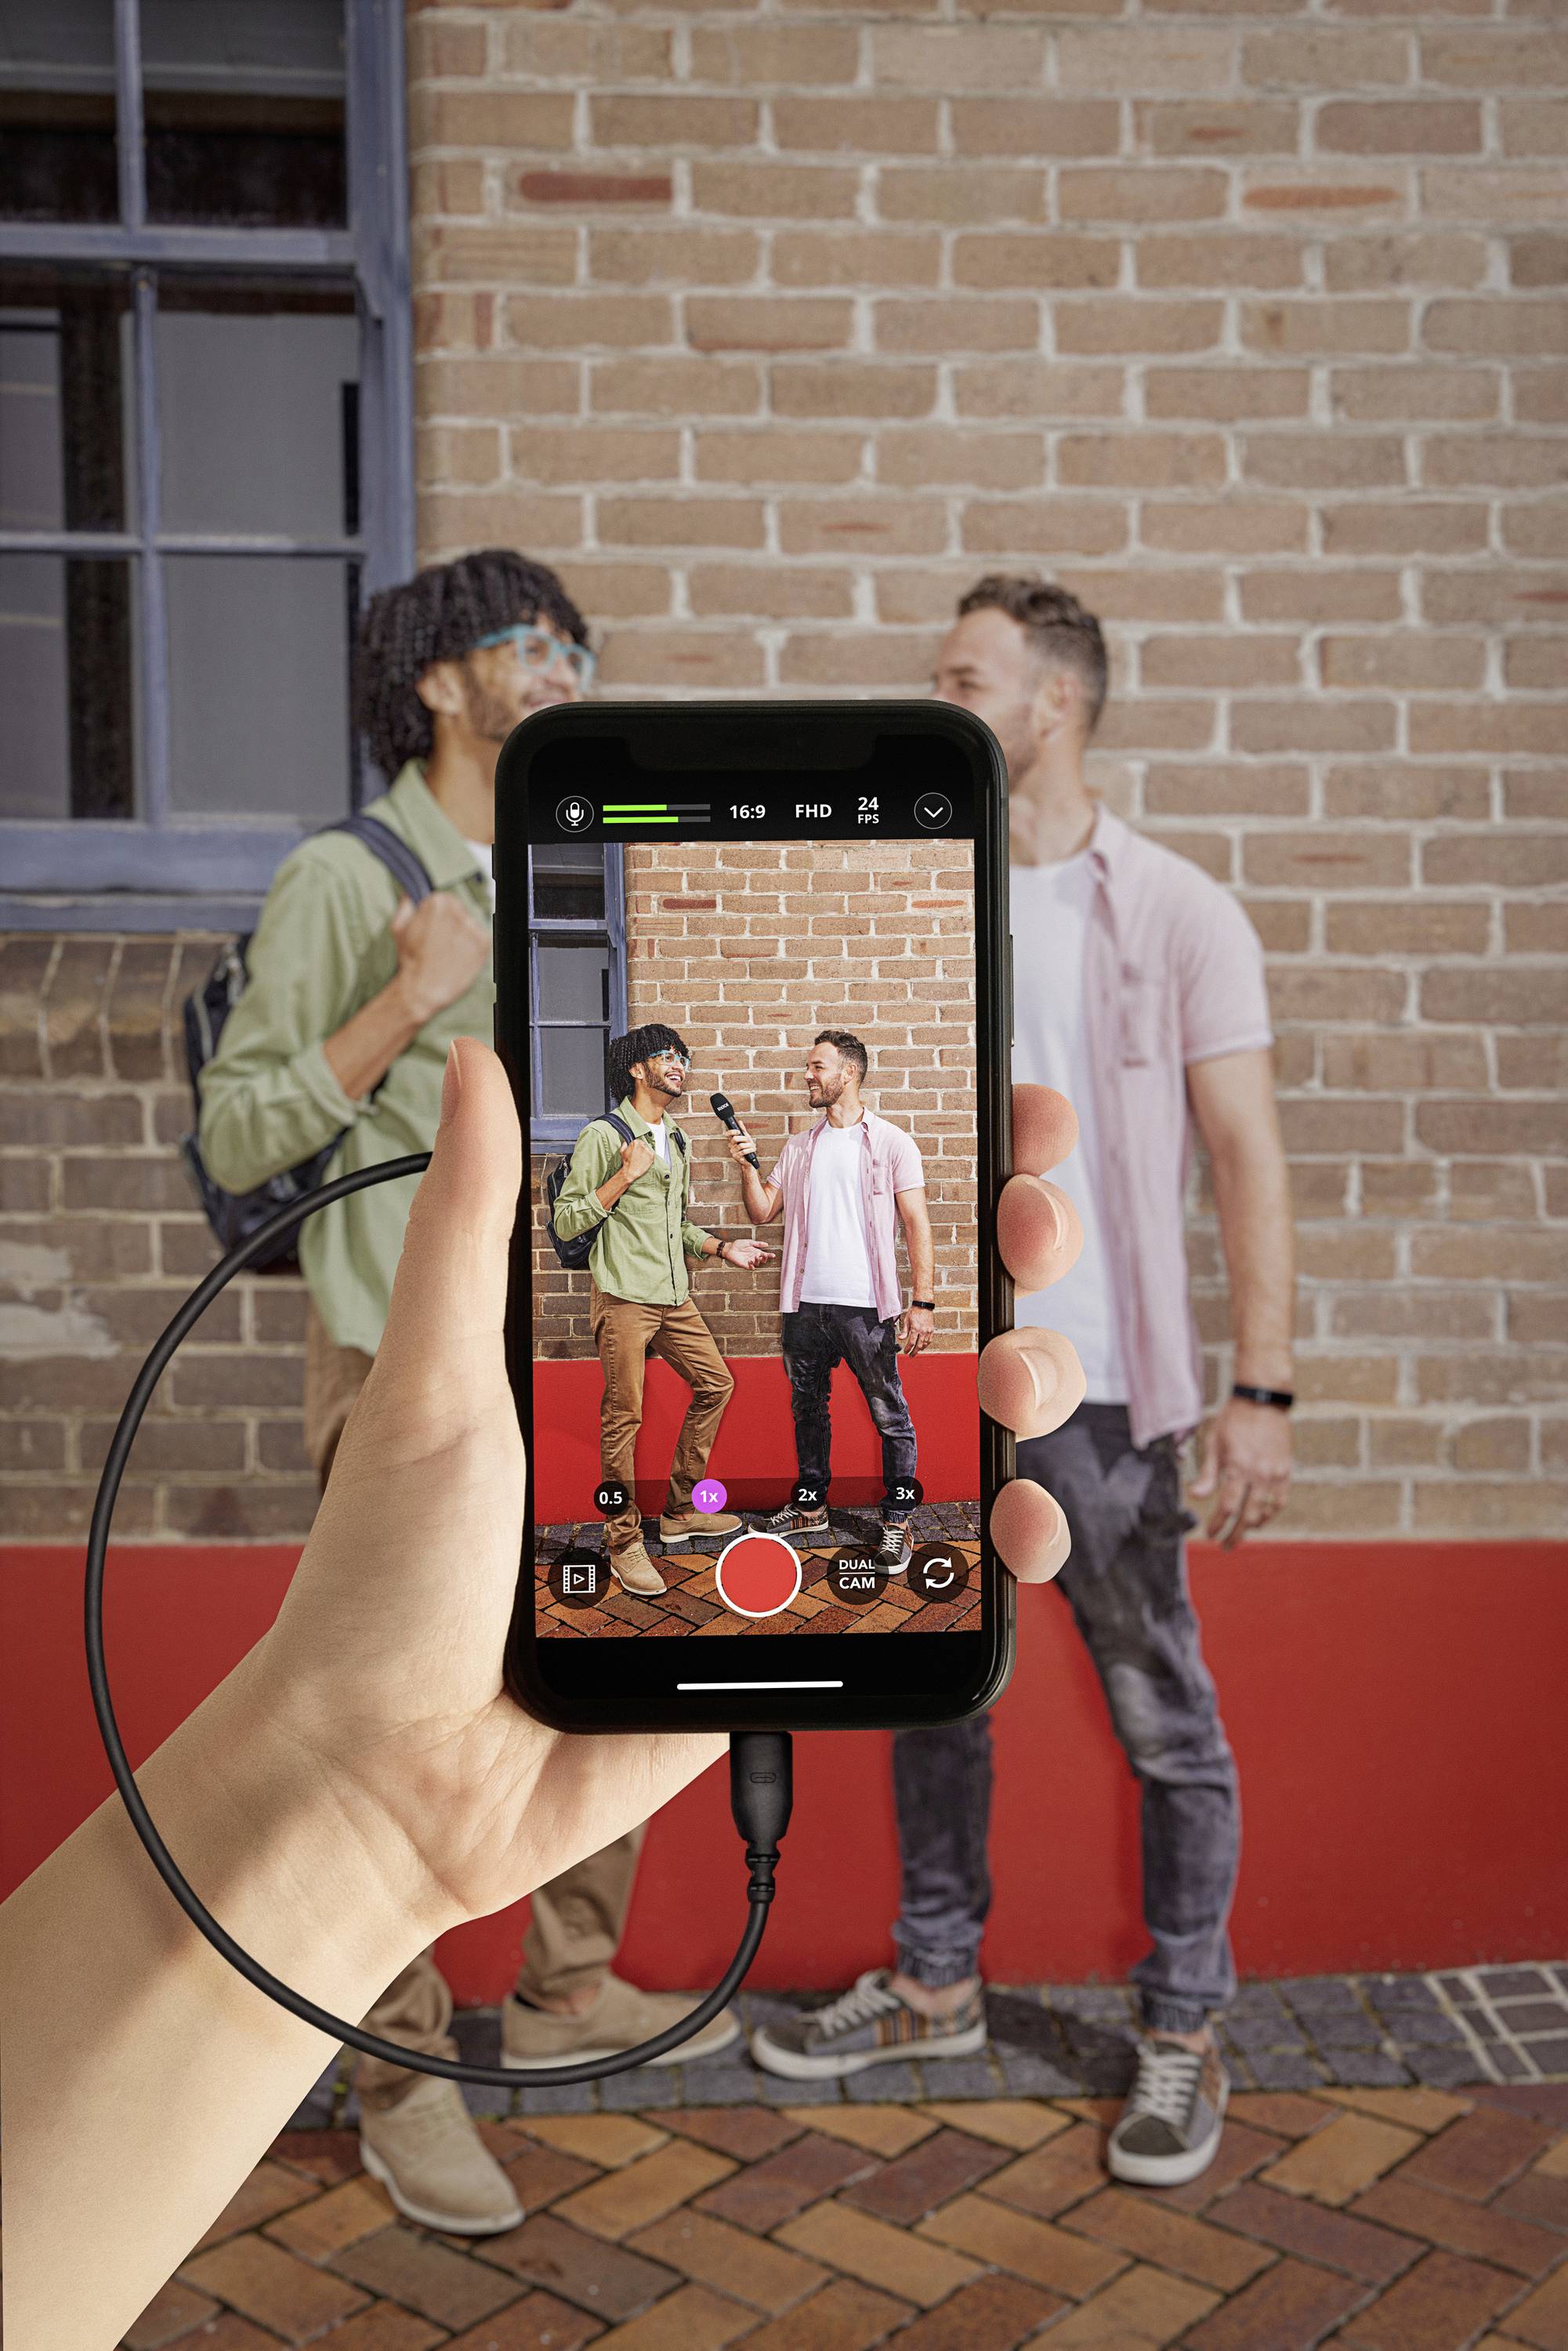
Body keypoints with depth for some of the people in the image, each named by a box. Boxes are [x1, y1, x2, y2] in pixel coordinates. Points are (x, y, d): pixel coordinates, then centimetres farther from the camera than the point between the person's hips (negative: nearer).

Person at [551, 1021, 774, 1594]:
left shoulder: (675, 1141, 18)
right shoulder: (602, 1136, -6)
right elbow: (566, 1221, -10)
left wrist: (723, 1249, 12)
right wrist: (626, 1176, -16)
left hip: (674, 1297, 8)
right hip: (624, 1298, -8)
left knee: (715, 1384, 10)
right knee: (623, 1418, -4)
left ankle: (681, 1511, 22)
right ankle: (624, 1542, 6)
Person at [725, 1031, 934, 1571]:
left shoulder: (890, 1142, -1)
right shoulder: (797, 1149, 14)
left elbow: (917, 1225, -5)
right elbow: (763, 1211, 12)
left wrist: (922, 1302, -12)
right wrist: (747, 1166, -5)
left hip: (867, 1306, -5)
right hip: (806, 1305, 5)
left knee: (890, 1416, 0)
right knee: (808, 1410, 16)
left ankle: (897, 1523, 10)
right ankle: (811, 1509, 30)